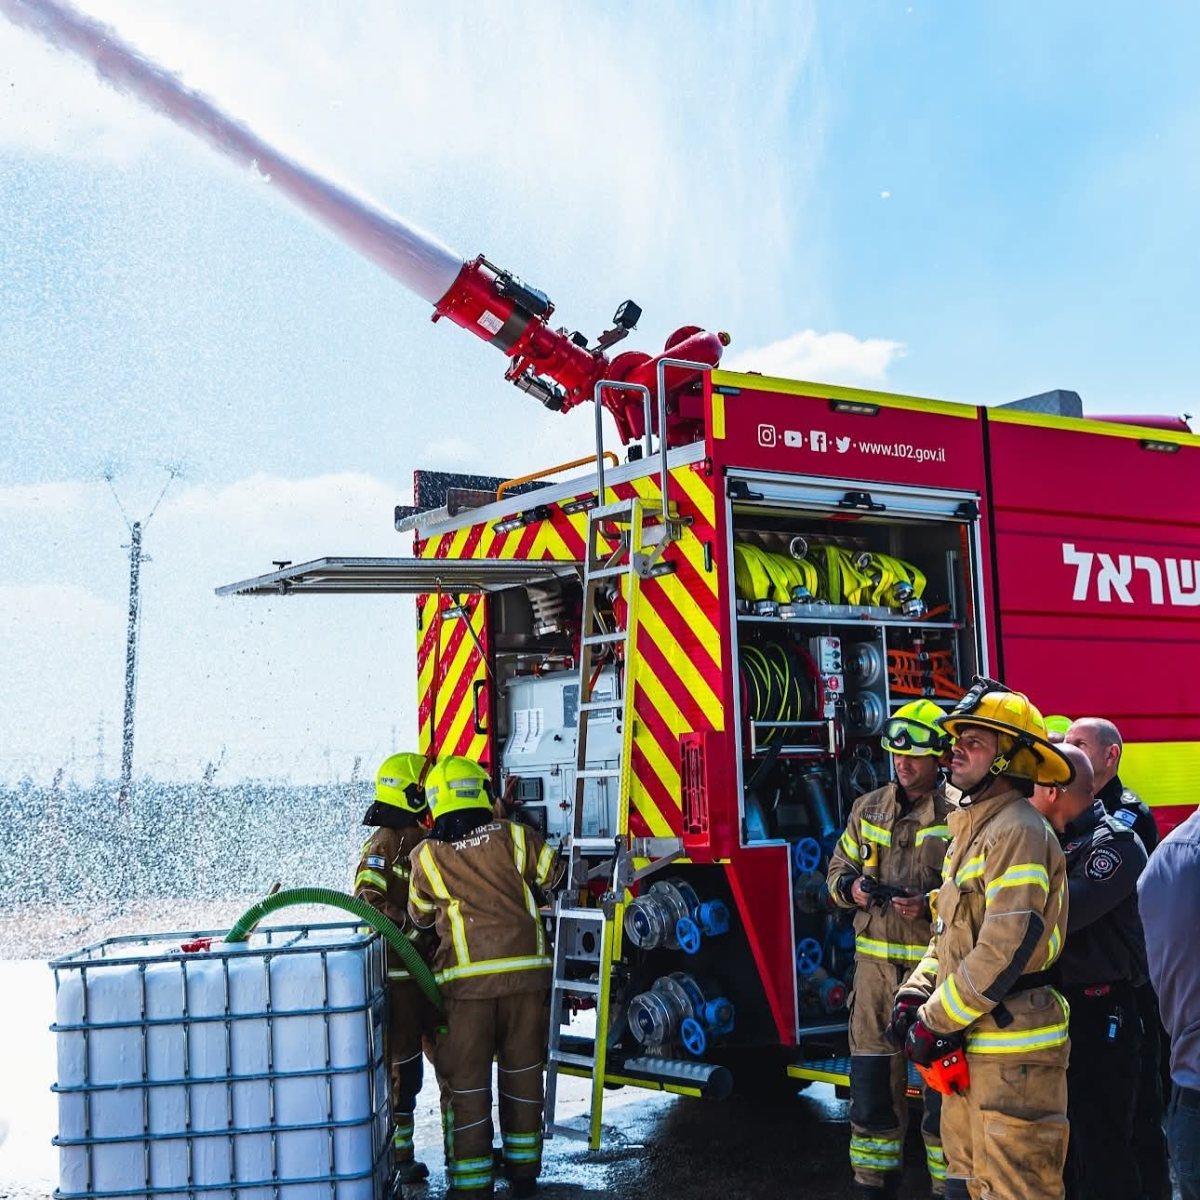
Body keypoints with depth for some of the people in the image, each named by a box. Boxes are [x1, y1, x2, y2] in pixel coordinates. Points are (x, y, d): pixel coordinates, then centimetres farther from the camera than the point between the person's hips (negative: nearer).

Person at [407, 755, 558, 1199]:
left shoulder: (427, 856, 2)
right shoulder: (513, 838, 2)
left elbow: (420, 916, 16)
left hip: (466, 982, -2)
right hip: (526, 972, 2)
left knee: (466, 1081, 6)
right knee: (522, 1073, 16)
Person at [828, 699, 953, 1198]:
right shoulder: (868, 808, 11)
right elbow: (838, 868, 18)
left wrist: (931, 904, -22)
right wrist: (852, 887, -4)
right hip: (875, 965, 5)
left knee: (941, 1085, 1)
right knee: (872, 1081, 9)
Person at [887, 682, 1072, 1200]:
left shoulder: (1018, 831, -17)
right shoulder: (972, 829, 15)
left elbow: (1006, 948, -23)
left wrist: (935, 1022, -17)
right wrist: (915, 995, 6)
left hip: (1011, 1052, -10)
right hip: (968, 1044, 10)